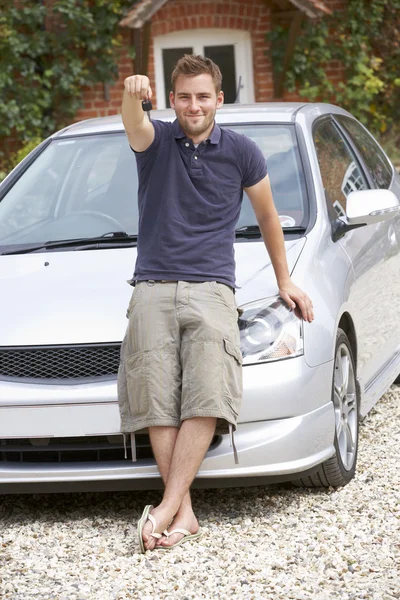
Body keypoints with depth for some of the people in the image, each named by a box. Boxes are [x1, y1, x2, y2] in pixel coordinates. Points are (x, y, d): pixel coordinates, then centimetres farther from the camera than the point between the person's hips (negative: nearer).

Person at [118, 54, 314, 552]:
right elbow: (135, 126, -20)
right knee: (157, 403, -12)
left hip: (212, 289, 0)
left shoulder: (241, 152, 8)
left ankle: (167, 507, -22)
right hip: (153, 288, 0)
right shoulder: (157, 141, 6)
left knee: (207, 398, -18)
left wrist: (284, 282, 25)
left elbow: (267, 215, 22)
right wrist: (132, 96, -44)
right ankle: (183, 512, -13)